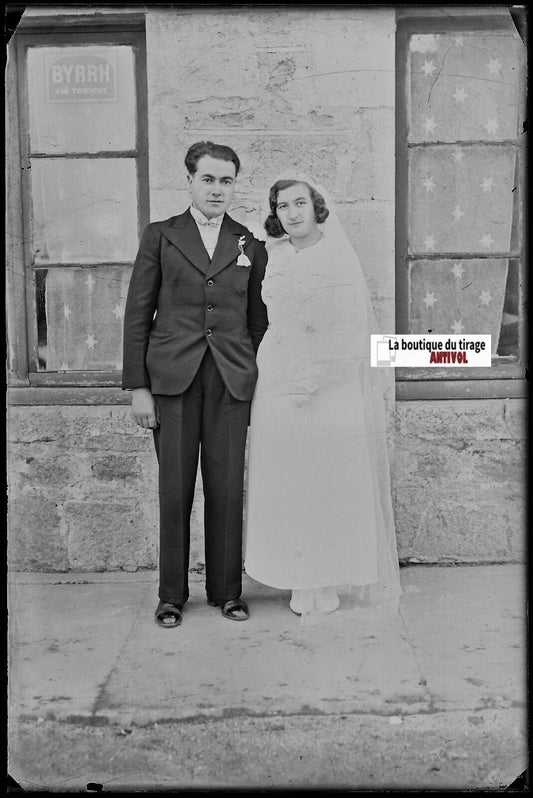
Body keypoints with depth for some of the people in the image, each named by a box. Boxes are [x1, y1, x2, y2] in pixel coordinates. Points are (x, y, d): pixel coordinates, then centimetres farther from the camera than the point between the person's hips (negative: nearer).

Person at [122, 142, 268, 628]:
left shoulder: (251, 245, 13)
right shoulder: (160, 237, 8)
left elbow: (258, 320, 13)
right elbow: (137, 314, 4)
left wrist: (257, 383, 6)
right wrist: (137, 386, -3)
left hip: (232, 381, 1)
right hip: (172, 378, -1)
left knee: (227, 490, 3)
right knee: (175, 491, 2)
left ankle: (227, 591, 18)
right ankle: (171, 596, 16)